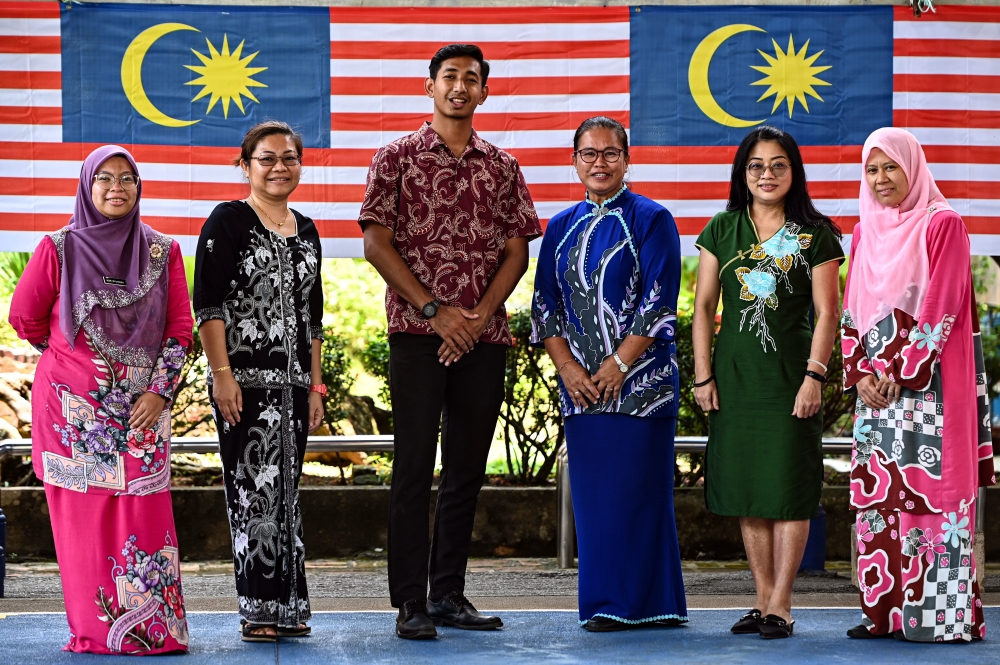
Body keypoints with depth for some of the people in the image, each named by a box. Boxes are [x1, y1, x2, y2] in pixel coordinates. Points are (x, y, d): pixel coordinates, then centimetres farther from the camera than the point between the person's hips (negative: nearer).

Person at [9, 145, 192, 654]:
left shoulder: (162, 251, 7)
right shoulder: (59, 249, 1)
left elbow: (181, 327, 6)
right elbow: (24, 317, 10)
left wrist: (159, 390, -3)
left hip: (141, 407, 1)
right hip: (73, 407, -1)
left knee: (144, 513, -6)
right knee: (84, 516, -3)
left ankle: (152, 626, -2)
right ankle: (95, 628, 2)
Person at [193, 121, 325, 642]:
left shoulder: (306, 232, 16)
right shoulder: (227, 223, -3)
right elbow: (208, 306, -9)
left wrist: (315, 386, 16)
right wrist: (222, 374, -16)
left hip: (293, 383, 6)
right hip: (245, 382, -6)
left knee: (285, 490, 8)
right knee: (255, 488, -7)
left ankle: (287, 608, 13)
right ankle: (260, 611, -3)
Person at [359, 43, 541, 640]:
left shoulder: (501, 166, 12)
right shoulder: (398, 158, 3)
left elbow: (516, 252, 8)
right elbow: (377, 243, -3)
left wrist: (479, 315, -7)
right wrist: (435, 311, -11)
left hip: (484, 337, 4)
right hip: (417, 334, -4)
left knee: (468, 467, 7)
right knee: (415, 466, -4)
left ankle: (450, 594, 15)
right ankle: (412, 603, -2)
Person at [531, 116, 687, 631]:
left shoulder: (650, 220, 0)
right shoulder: (562, 228, 14)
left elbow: (659, 303, -7)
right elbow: (545, 304, 10)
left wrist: (618, 365, -13)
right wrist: (567, 367, -3)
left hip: (640, 379, -4)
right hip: (581, 384, 4)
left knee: (635, 487, -4)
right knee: (592, 490, 5)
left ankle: (639, 602, 1)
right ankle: (602, 603, 11)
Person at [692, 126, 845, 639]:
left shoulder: (815, 235, 1)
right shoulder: (722, 230, 8)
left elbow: (827, 312, -2)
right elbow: (703, 307, 8)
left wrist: (814, 376, -11)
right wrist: (703, 376, 1)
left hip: (790, 375, -3)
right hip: (735, 375, 3)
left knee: (788, 489, -4)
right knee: (746, 489, 5)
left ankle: (781, 605, 1)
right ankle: (764, 600, 13)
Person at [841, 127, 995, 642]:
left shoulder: (942, 225, -3)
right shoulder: (866, 234, 16)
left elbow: (942, 305, -11)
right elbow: (851, 311, 14)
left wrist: (901, 372, -15)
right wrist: (861, 374, -1)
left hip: (929, 387, -6)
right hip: (876, 386, 6)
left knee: (929, 491, -9)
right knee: (877, 497, 3)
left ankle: (943, 613, -7)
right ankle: (884, 609, 8)